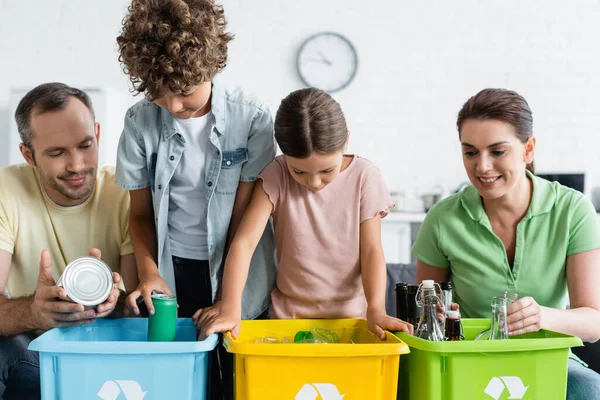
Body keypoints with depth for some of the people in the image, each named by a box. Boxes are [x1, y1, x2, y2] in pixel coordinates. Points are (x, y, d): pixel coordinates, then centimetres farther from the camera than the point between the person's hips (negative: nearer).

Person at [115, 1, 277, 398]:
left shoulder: (253, 117, -12)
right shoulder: (140, 121, -6)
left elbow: (244, 217, -9)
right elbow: (141, 212, 4)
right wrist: (149, 272, -12)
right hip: (172, 274, 2)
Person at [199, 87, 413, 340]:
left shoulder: (364, 177, -8)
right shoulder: (276, 177, -8)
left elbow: (371, 250, -6)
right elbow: (245, 242, -15)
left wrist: (376, 309, -20)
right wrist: (230, 308, -27)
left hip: (350, 313, 0)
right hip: (289, 315, 0)